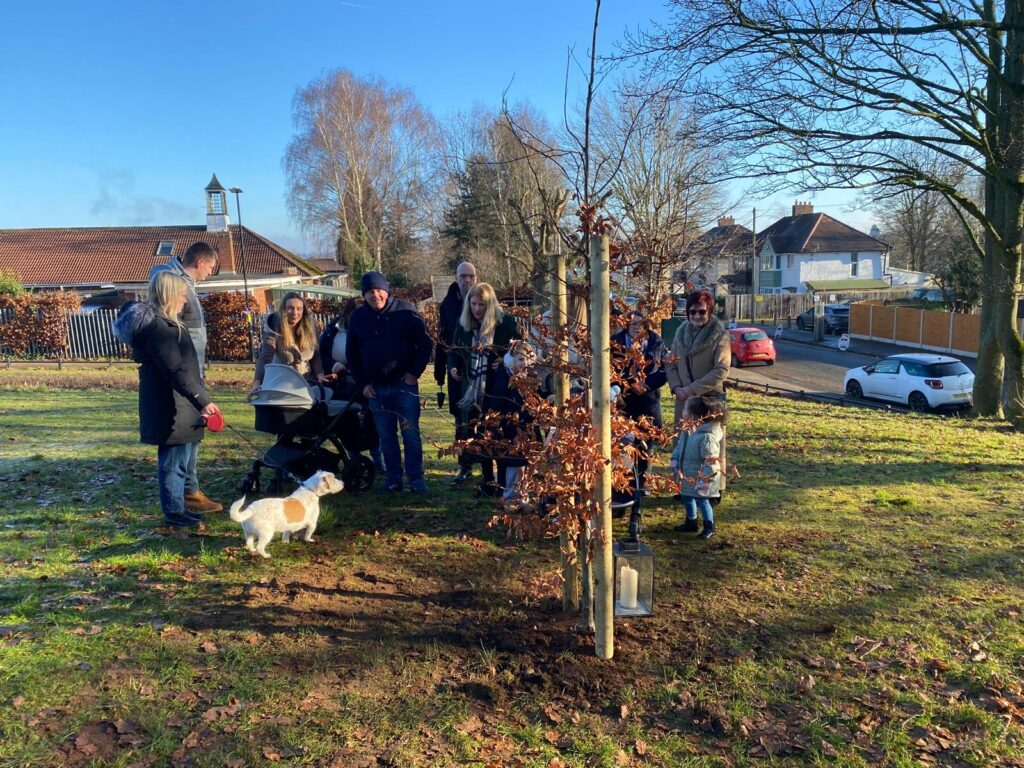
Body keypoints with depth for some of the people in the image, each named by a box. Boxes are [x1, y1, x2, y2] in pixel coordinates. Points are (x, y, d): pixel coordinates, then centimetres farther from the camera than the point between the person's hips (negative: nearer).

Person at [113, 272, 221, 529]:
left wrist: (199, 399, 27)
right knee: (174, 459, 0)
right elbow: (176, 370, -23)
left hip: (174, 405, 10)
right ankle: (174, 513, 10)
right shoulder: (157, 326, -18)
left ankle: (177, 507, 27)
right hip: (170, 407, -10)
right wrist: (203, 400, -23)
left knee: (180, 457, 17)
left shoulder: (158, 321, 15)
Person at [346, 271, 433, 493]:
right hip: (376, 388, 3)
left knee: (411, 433, -1)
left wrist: (414, 372, -7)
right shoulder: (357, 317, 5)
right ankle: (393, 479, 18)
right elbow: (351, 354, 13)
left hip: (405, 384, -3)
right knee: (386, 436, 9)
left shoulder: (405, 311, -5)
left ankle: (416, 478, 8)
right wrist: (362, 383, 6)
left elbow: (425, 343, -2)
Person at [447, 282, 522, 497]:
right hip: (472, 389, 5)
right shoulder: (463, 324, 5)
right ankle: (488, 480, 24)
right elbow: (454, 350, 16)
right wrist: (453, 367, -3)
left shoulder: (506, 322, -9)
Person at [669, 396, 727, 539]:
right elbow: (679, 447, 11)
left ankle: (709, 527, 25)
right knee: (687, 498, 22)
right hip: (687, 476, 9)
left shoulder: (707, 437, -31)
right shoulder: (688, 431, -4)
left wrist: (704, 480, -29)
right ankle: (691, 522, 41)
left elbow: (711, 462, -30)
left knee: (702, 500, 5)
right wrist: (674, 462, 4)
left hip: (699, 479, -9)